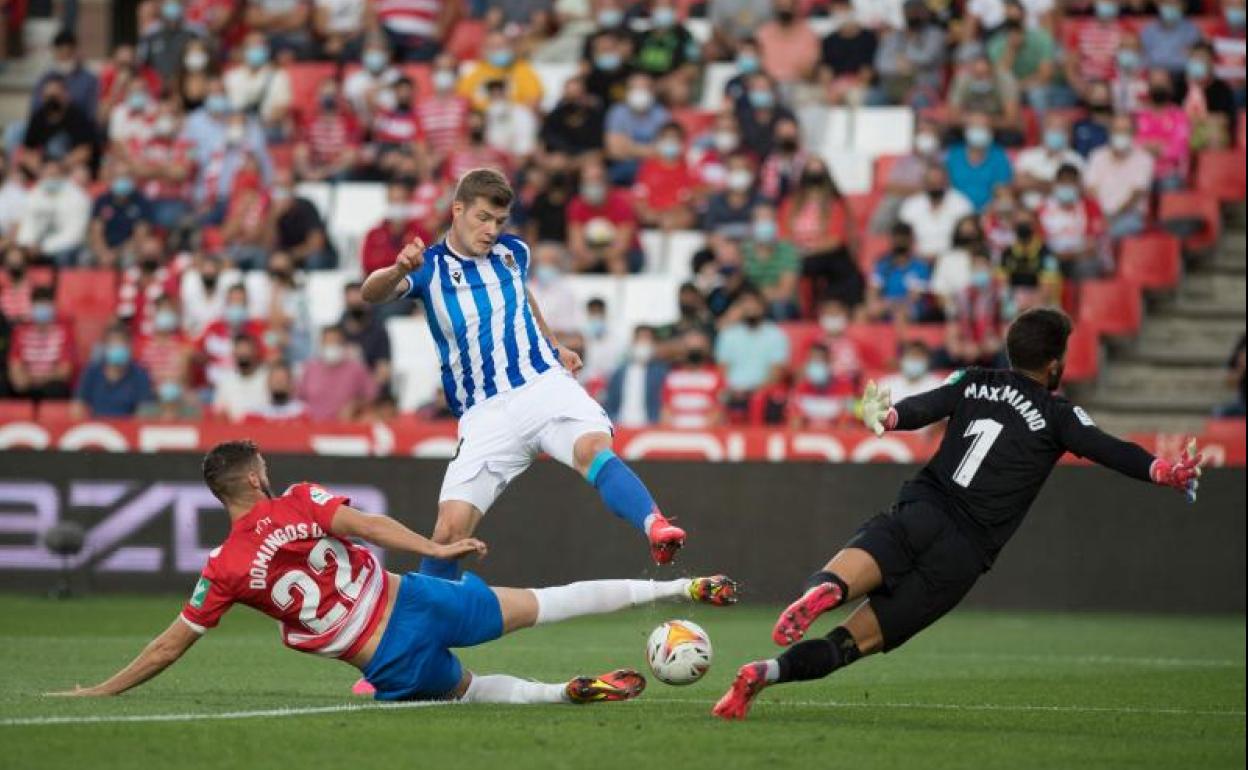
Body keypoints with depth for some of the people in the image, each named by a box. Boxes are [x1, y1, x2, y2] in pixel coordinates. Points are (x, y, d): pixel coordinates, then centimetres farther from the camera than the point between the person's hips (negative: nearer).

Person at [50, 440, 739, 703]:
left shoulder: (224, 570, -3)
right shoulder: (301, 502, -2)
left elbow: (170, 646, -1)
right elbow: (362, 523, -18)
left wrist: (100, 691, 6)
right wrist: (432, 548, -20)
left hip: (393, 668, 0)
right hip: (418, 603, 0)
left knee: (468, 689, 27)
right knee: (545, 603, 10)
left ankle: (572, 691, 3)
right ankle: (676, 587, 12)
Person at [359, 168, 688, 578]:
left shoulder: (514, 252, 12)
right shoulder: (430, 266, 0)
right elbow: (372, 293, -21)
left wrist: (556, 347, 29)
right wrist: (398, 271, -43)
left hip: (544, 385, 1)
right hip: (484, 415, -1)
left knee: (593, 449, -31)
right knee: (450, 530, -12)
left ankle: (657, 530, -50)